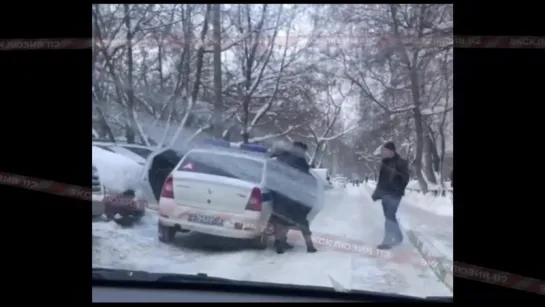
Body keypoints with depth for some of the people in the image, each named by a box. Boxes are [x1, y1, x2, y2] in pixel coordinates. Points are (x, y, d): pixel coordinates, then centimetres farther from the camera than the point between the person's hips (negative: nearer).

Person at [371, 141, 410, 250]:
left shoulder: (401, 163, -9)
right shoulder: (385, 162, 12)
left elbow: (405, 179, -16)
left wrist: (396, 175, -34)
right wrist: (377, 192, 16)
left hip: (394, 194, -8)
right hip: (385, 194, 8)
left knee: (389, 217, -11)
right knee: (390, 217, 13)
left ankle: (387, 241, -7)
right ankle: (398, 237, 28)